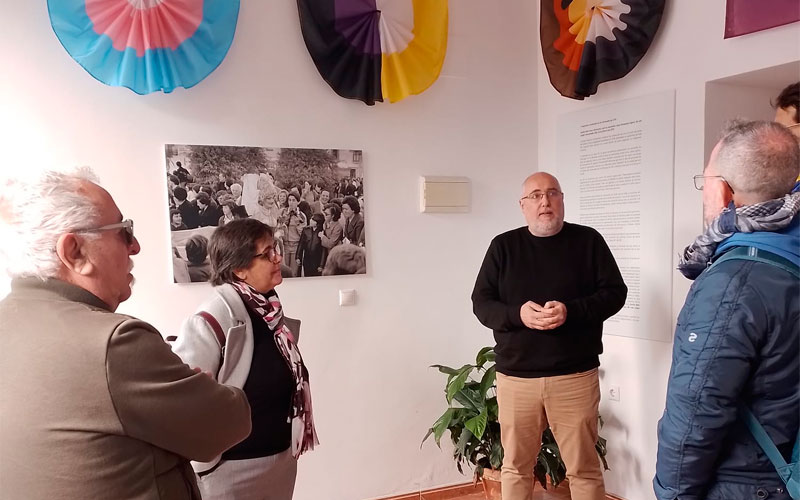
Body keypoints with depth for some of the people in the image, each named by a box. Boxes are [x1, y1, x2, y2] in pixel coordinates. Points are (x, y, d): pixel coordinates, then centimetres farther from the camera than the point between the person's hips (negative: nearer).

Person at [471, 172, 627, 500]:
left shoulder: (588, 241, 3)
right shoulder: (503, 246, 5)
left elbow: (615, 292, 0)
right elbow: (481, 303, 3)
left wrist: (571, 311, -17)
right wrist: (517, 314, -17)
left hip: (575, 376, -1)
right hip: (515, 377, 1)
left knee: (584, 468, 10)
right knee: (515, 466, 14)